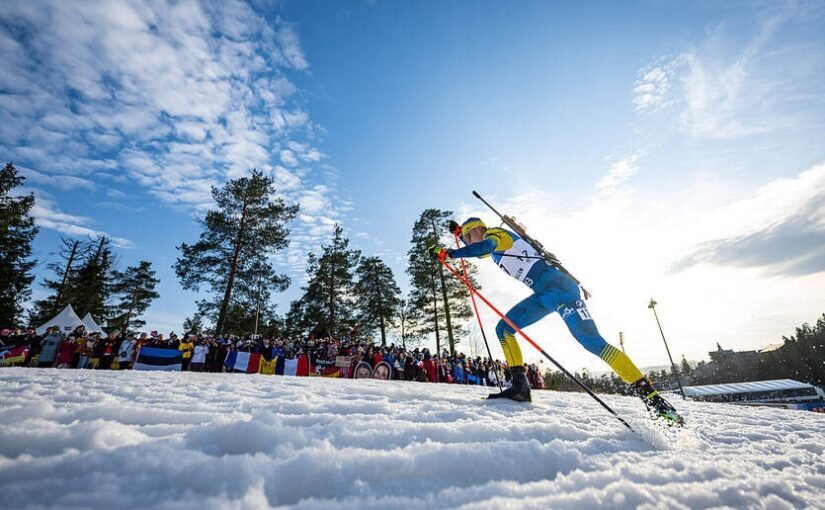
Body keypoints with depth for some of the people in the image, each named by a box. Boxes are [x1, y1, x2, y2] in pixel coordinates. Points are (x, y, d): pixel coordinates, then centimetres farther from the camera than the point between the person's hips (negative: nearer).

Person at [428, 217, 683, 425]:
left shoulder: (495, 233, -1)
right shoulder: (493, 245, 24)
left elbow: (480, 248, -25)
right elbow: (480, 250, 48)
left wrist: (447, 253, -23)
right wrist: (460, 232, 45)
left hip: (556, 284, -9)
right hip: (544, 293, 9)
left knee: (591, 340, -17)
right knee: (504, 328, 1)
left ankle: (650, 395, -10)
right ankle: (520, 385, -2)